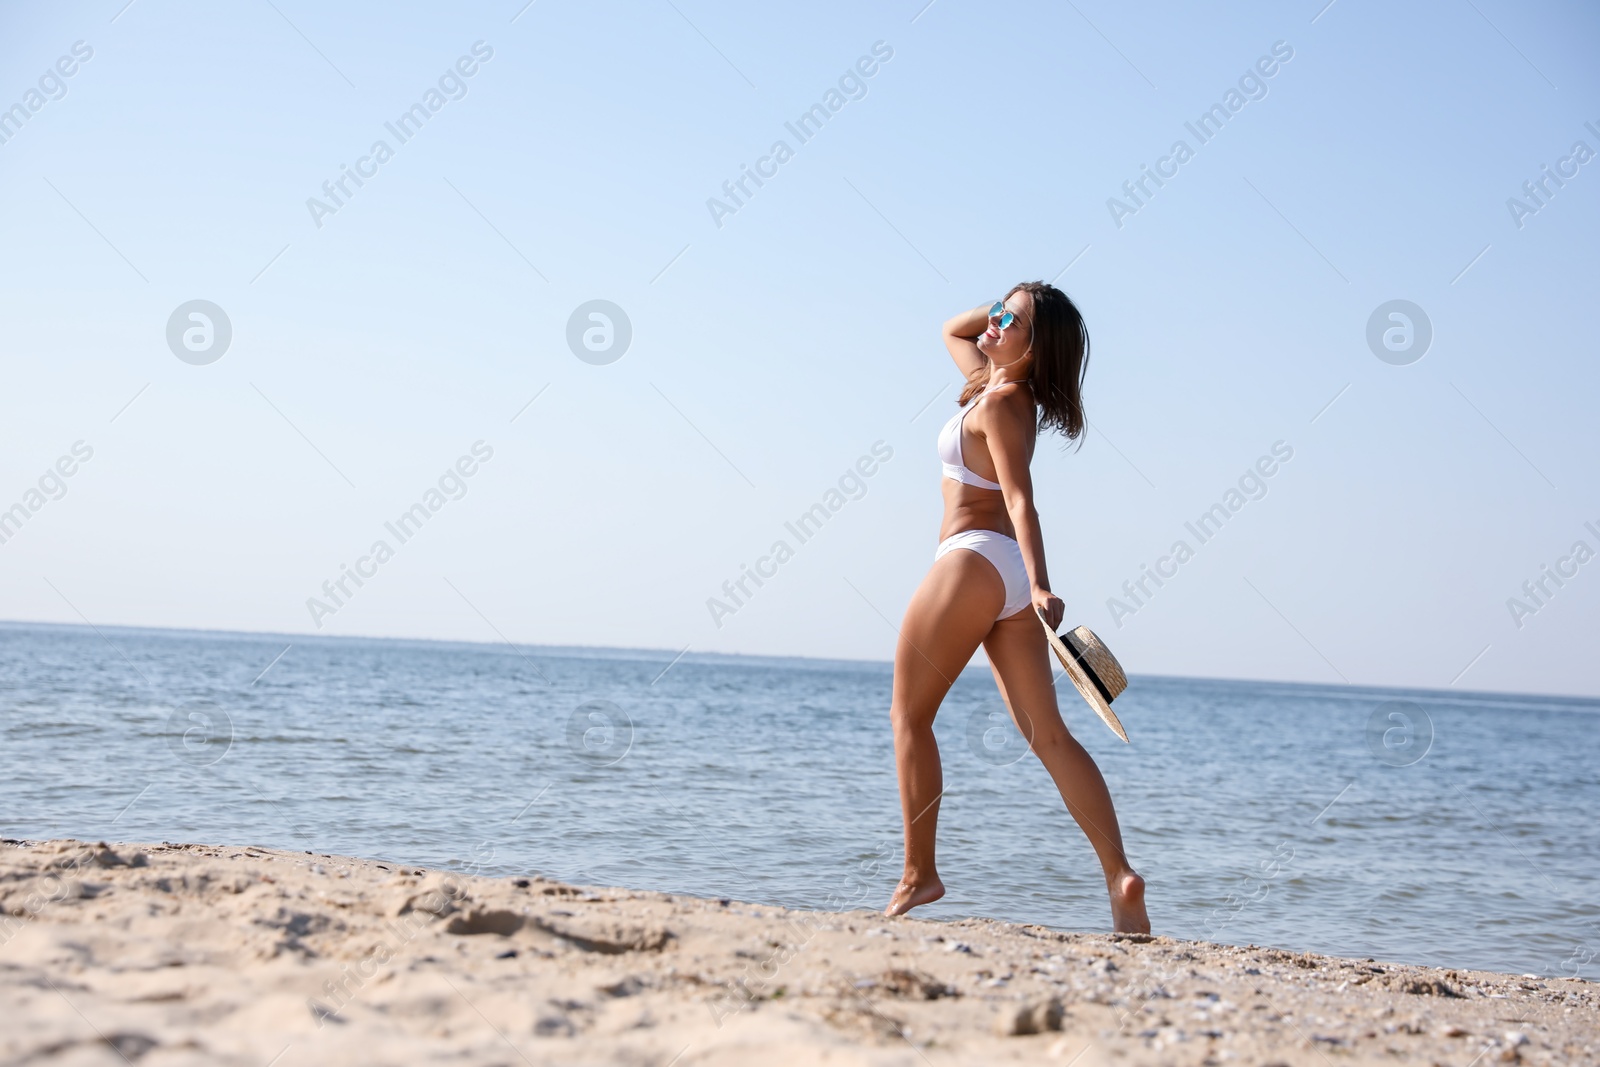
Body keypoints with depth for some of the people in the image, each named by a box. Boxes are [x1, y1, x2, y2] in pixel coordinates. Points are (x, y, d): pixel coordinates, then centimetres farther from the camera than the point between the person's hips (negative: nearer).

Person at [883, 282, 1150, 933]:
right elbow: (952, 330, 34)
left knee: (909, 713, 5)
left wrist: (1040, 584, -33)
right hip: (1011, 573, 9)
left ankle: (918, 874, 5)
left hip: (972, 561, -9)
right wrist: (1013, 302, 18)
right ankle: (1119, 874, -10)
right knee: (1048, 734, 0)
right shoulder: (993, 383, 16)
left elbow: (1019, 498, -23)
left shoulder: (999, 404, -10)